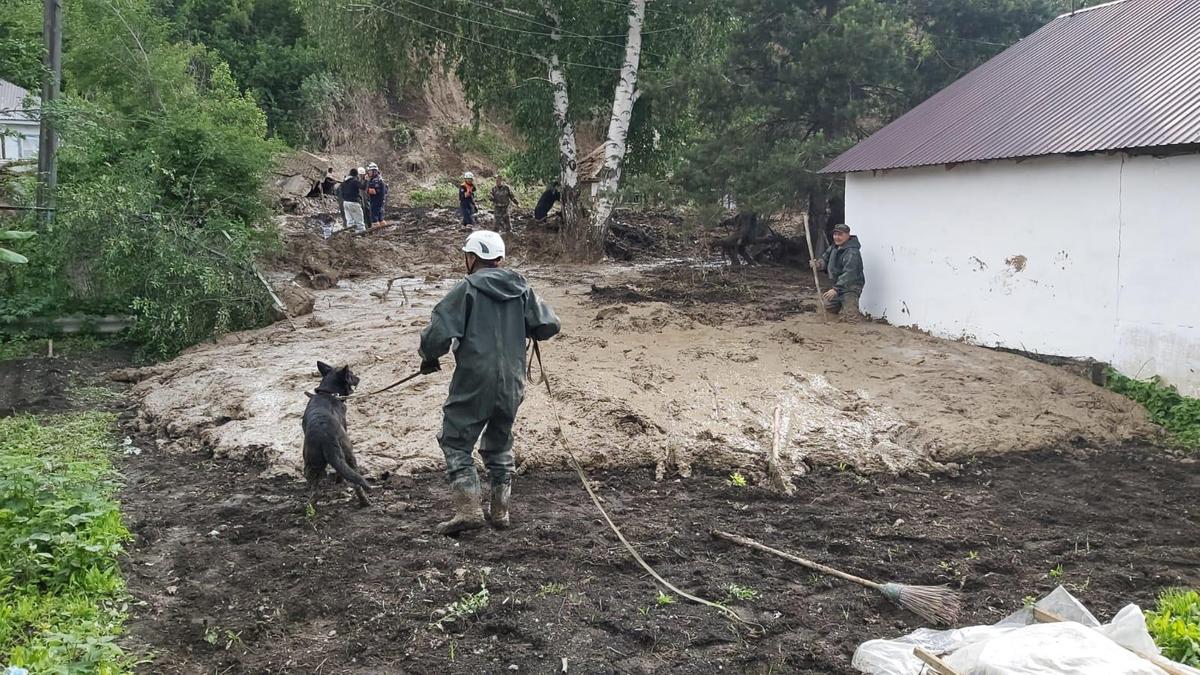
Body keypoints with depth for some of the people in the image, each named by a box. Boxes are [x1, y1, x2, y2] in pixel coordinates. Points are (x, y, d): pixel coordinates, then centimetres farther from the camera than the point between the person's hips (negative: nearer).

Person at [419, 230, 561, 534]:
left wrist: (429, 358, 6)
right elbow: (549, 325, 3)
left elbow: (438, 334, -14)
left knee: (456, 442, 5)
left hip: (473, 385, -5)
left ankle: (468, 509, -6)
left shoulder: (467, 289, -8)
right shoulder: (521, 288, 6)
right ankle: (500, 512, 22)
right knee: (499, 446, 19)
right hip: (511, 385, 5)